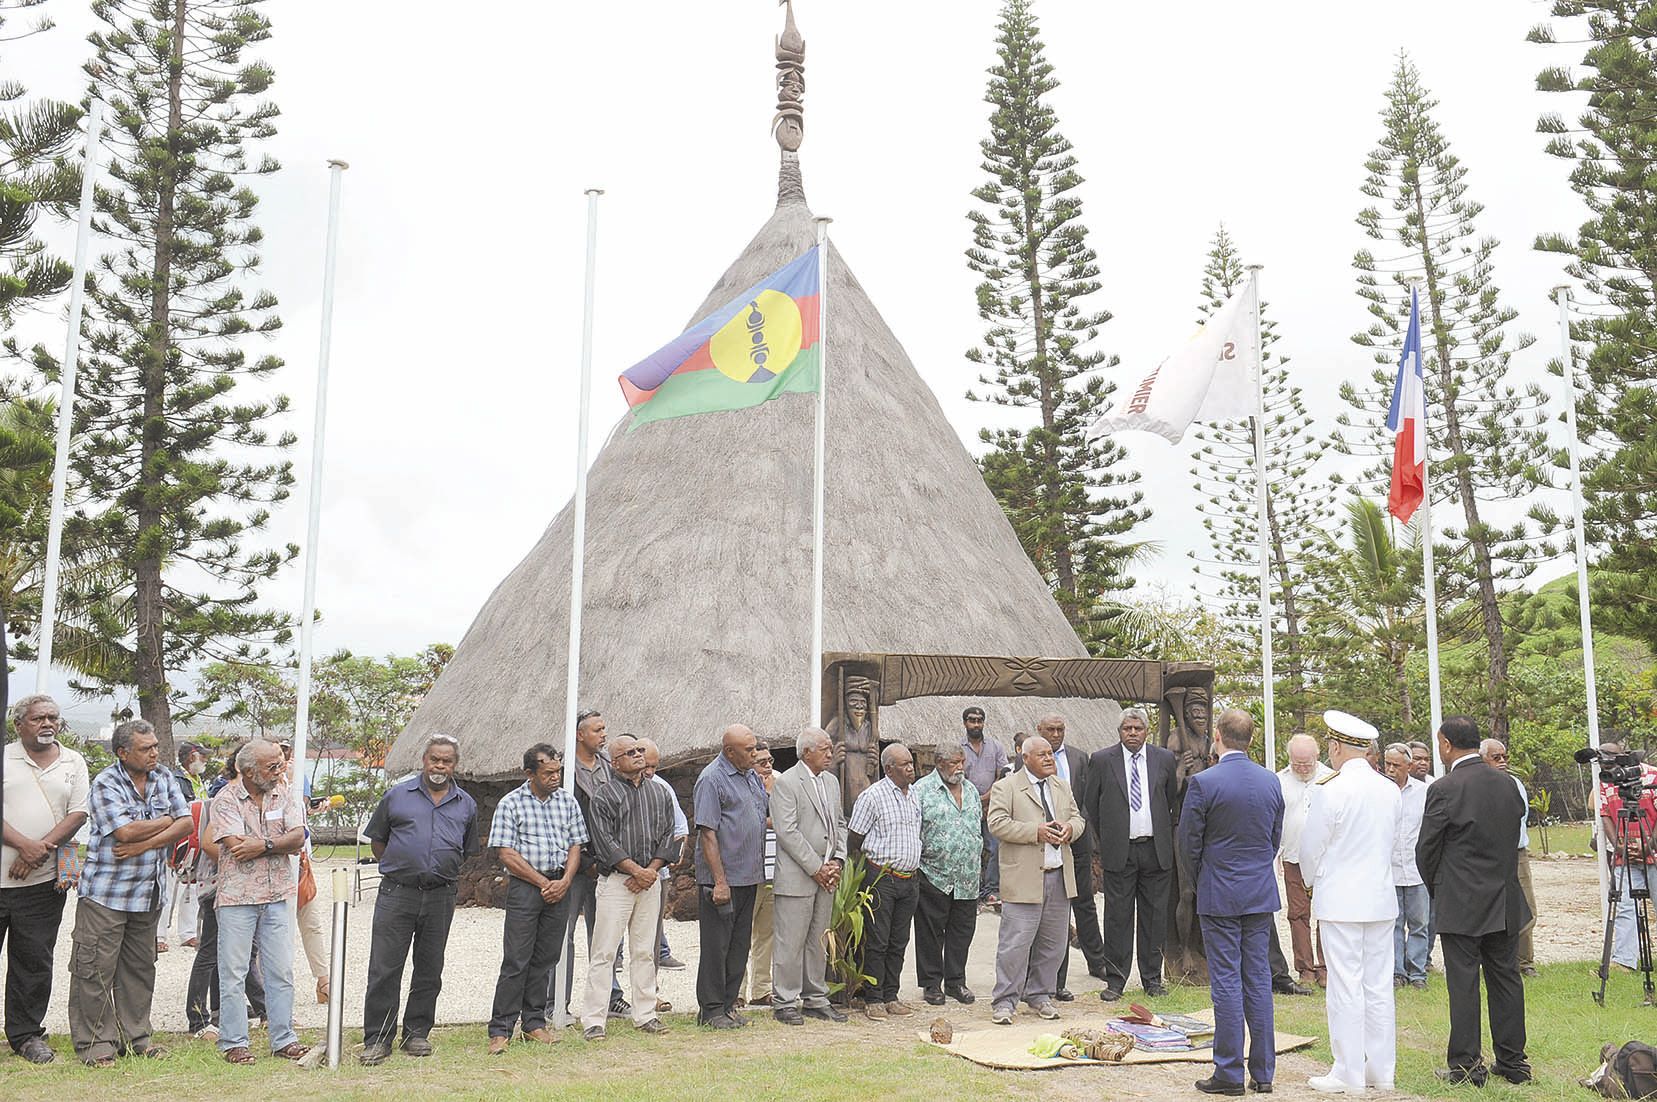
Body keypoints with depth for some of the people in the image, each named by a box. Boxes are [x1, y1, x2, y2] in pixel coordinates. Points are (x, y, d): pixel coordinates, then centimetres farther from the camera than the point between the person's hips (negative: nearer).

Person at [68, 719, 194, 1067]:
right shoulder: (105, 784, -10)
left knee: (140, 967, 13)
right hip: (105, 893, -6)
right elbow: (126, 831, -21)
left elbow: (186, 824, -1)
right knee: (96, 968, -1)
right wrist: (166, 821, -6)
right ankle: (94, 1043, 8)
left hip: (148, 894, 6)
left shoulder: (164, 779, 7)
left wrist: (144, 844, -13)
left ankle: (136, 1036, 23)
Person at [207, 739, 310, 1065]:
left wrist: (263, 845, -16)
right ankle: (233, 1043, 13)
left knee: (281, 971, 7)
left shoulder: (280, 794, 8)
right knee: (233, 973, 3)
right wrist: (279, 842, -7)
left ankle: (284, 1040, 16)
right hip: (237, 896, -4)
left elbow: (298, 838, -2)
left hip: (277, 895, 4)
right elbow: (238, 847, -17)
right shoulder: (226, 800, -6)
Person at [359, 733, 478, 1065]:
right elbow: (376, 840, 12)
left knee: (429, 970, 10)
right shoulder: (397, 795, 4)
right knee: (384, 969, -3)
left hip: (441, 897, 2)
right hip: (396, 893, -2)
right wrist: (397, 868, 6)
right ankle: (377, 1040, 5)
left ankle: (417, 1033, 22)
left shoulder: (466, 805, 10)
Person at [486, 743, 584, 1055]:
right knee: (515, 960, -5)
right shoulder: (510, 804, -4)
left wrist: (564, 882, -6)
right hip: (525, 887, -4)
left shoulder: (568, 801, 9)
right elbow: (506, 855, -8)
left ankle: (534, 1023, 20)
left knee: (546, 959, 9)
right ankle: (501, 1030, 1)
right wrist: (542, 883, -10)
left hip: (559, 886, 4)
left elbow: (575, 846, 10)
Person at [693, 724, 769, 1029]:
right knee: (716, 944, 0)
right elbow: (708, 833, -16)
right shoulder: (712, 779, -12)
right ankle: (711, 1010, 9)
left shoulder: (751, 775, 13)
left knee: (739, 945, 13)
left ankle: (729, 1003, 22)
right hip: (721, 879, -8)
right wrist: (720, 881, -20)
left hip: (749, 877, 8)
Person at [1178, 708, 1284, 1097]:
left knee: (1226, 981, 0)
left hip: (1219, 895, -5)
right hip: (1261, 894, 5)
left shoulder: (1203, 782, -14)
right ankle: (1262, 1072, 15)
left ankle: (1229, 1073, 5)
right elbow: (1276, 837, 11)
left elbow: (1189, 842, -6)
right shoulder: (1271, 781, 2)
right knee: (1259, 979, 10)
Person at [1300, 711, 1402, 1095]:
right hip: (1382, 897, 6)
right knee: (1379, 986, 12)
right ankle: (1381, 1071, 19)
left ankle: (1349, 1075, 5)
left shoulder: (1330, 791, -15)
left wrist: (1313, 881, 13)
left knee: (1346, 987, -1)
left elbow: (1310, 849, -7)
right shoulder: (1391, 791, 4)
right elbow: (1393, 846, 15)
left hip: (1341, 901, -6)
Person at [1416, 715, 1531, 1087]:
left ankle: (1466, 1064, 5)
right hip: (1505, 902, 6)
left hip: (1461, 905, -6)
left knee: (1463, 984, 0)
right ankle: (1513, 1062, 19)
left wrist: (1437, 889, 9)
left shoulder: (1444, 789, -15)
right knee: (1506, 978, 12)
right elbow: (1513, 838, 10)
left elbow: (1426, 850, -9)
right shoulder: (1507, 785, 4)